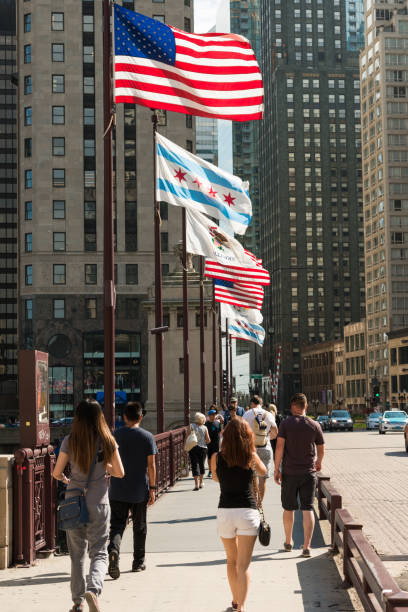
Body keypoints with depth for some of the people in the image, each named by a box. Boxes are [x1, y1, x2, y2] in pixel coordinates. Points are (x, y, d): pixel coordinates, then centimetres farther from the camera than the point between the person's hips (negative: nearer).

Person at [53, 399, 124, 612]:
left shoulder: (70, 441, -6)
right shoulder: (108, 441, -5)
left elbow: (56, 473, -1)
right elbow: (120, 473, -1)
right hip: (98, 504, -1)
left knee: (77, 553, 14)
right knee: (99, 553, 4)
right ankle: (93, 589, -21)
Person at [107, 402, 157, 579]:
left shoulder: (115, 436, 1)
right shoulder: (147, 437, -3)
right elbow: (151, 465, -5)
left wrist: (108, 483, 18)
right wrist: (152, 488, 1)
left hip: (117, 491, 1)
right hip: (140, 491, -1)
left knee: (117, 525, 2)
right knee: (139, 527, 13)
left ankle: (113, 550, -25)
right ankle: (138, 562, 21)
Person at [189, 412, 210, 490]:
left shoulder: (191, 426, -6)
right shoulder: (204, 428, -2)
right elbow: (208, 440, -1)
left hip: (193, 448, -2)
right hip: (203, 448, 2)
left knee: (195, 466, -1)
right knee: (201, 465, 18)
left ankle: (196, 484, -10)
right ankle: (201, 483, 28)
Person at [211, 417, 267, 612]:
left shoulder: (217, 458, -2)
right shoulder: (251, 457, -4)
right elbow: (262, 471, 19)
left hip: (225, 512, 2)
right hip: (247, 512, -2)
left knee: (231, 560, 22)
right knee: (243, 565, -1)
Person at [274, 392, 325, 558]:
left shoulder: (285, 423, -6)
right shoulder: (314, 425, 0)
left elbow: (279, 447, -12)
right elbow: (321, 449, 9)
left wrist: (276, 469, -7)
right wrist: (318, 463, 29)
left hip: (289, 473, -1)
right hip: (308, 472, 1)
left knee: (288, 509, 14)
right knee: (308, 509, 1)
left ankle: (288, 542, 28)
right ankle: (306, 546, -6)